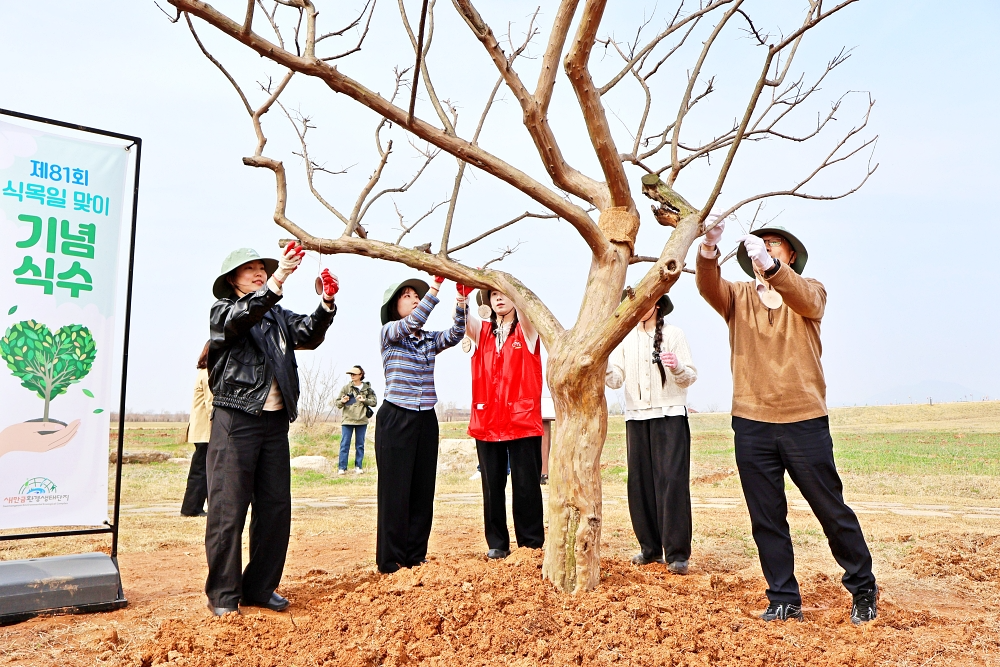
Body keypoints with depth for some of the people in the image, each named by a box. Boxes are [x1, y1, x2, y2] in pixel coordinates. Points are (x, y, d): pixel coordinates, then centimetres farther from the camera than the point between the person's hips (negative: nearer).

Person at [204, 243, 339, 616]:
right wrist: (277, 282, -36)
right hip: (236, 420, -5)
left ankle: (260, 588, 19)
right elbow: (243, 317, -20)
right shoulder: (223, 311, 3)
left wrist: (327, 304, -19)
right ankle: (223, 595, 10)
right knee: (229, 508, -3)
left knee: (276, 508, 7)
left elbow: (308, 335, 0)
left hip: (275, 420, 5)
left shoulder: (278, 316, 17)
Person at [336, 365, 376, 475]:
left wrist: (364, 400, -13)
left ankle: (358, 467, 14)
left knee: (360, 444, 7)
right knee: (344, 444, -2)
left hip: (362, 420, 1)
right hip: (347, 420, -1)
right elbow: (338, 403, 5)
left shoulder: (367, 388, 4)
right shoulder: (346, 388, 4)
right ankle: (342, 468, 2)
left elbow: (373, 402, 2)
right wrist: (342, 401, -17)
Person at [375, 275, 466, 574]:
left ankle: (416, 556, 17)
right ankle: (391, 560, 7)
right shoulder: (390, 331, -2)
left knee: (423, 490, 7)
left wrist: (461, 300, -21)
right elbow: (414, 320, -21)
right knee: (395, 490, -3)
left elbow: (456, 333, -6)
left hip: (426, 420, 6)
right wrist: (436, 284, -29)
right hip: (396, 419, -5)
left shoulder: (430, 339, 12)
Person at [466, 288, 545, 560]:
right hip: (487, 422, 3)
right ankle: (497, 544, 19)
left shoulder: (527, 329, 6)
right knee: (492, 486, 8)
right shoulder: (481, 331, 12)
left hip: (522, 420, -3)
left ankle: (531, 544, 12)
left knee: (526, 486, 1)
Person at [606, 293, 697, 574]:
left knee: (672, 480, -9)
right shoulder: (626, 338, 11)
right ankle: (650, 546, 15)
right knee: (640, 482, 3)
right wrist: (602, 367, -17)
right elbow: (616, 379, 3)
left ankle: (677, 553, -5)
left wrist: (677, 367, -21)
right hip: (636, 417, 4)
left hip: (670, 416, -3)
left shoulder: (673, 334, 2)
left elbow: (690, 377, -1)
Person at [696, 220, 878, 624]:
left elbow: (805, 301, -20)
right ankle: (784, 599, 22)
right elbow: (708, 287, -14)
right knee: (766, 519, 8)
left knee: (832, 510, 9)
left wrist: (771, 266, -38)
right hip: (751, 424, 2)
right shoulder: (738, 297, 9)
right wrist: (708, 252, -35)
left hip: (805, 420, -1)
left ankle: (863, 590, 29)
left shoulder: (810, 291, 5)